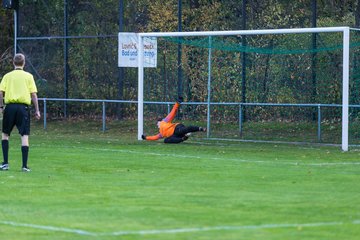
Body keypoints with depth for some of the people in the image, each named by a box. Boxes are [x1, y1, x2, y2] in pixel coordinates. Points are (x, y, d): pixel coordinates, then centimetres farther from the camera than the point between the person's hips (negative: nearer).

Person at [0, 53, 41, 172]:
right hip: (23, 107, -1)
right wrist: (37, 110, 4)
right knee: (24, 136, -1)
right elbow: (34, 94, 0)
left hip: (10, 106, 1)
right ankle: (24, 165, -8)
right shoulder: (28, 76, 4)